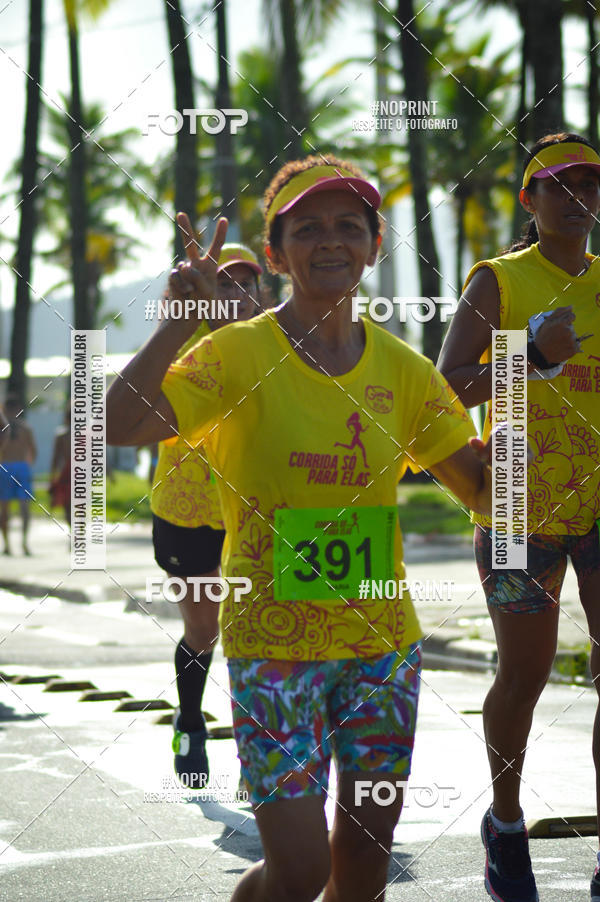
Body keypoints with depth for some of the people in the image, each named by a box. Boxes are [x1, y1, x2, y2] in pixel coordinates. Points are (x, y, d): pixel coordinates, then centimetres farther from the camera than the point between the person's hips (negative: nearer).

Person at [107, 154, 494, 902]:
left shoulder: (401, 369, 4)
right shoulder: (241, 353, -8)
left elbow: (486, 489, 5)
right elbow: (115, 427, -22)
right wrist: (180, 321, -30)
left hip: (382, 638, 4)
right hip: (274, 643, -4)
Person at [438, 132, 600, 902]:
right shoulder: (497, 281, -1)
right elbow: (448, 390, -10)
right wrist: (532, 356, -23)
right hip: (521, 502, -3)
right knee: (525, 672, 5)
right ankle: (506, 824, 30)